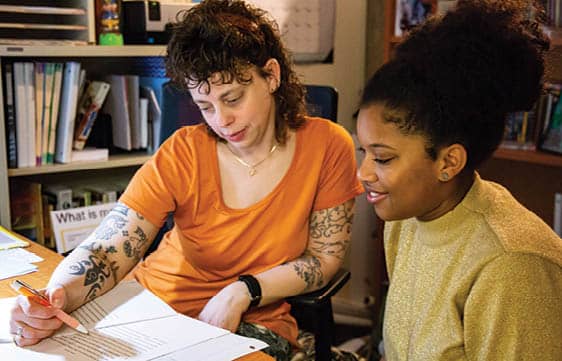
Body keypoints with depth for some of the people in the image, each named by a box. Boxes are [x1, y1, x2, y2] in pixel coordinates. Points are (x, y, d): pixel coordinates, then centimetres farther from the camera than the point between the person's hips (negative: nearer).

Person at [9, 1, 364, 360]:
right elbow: (107, 250, -16)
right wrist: (56, 298, -36)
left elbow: (325, 258, -5)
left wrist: (242, 292, -18)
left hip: (253, 324, 0)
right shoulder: (182, 154, -10)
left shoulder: (326, 145, -10)